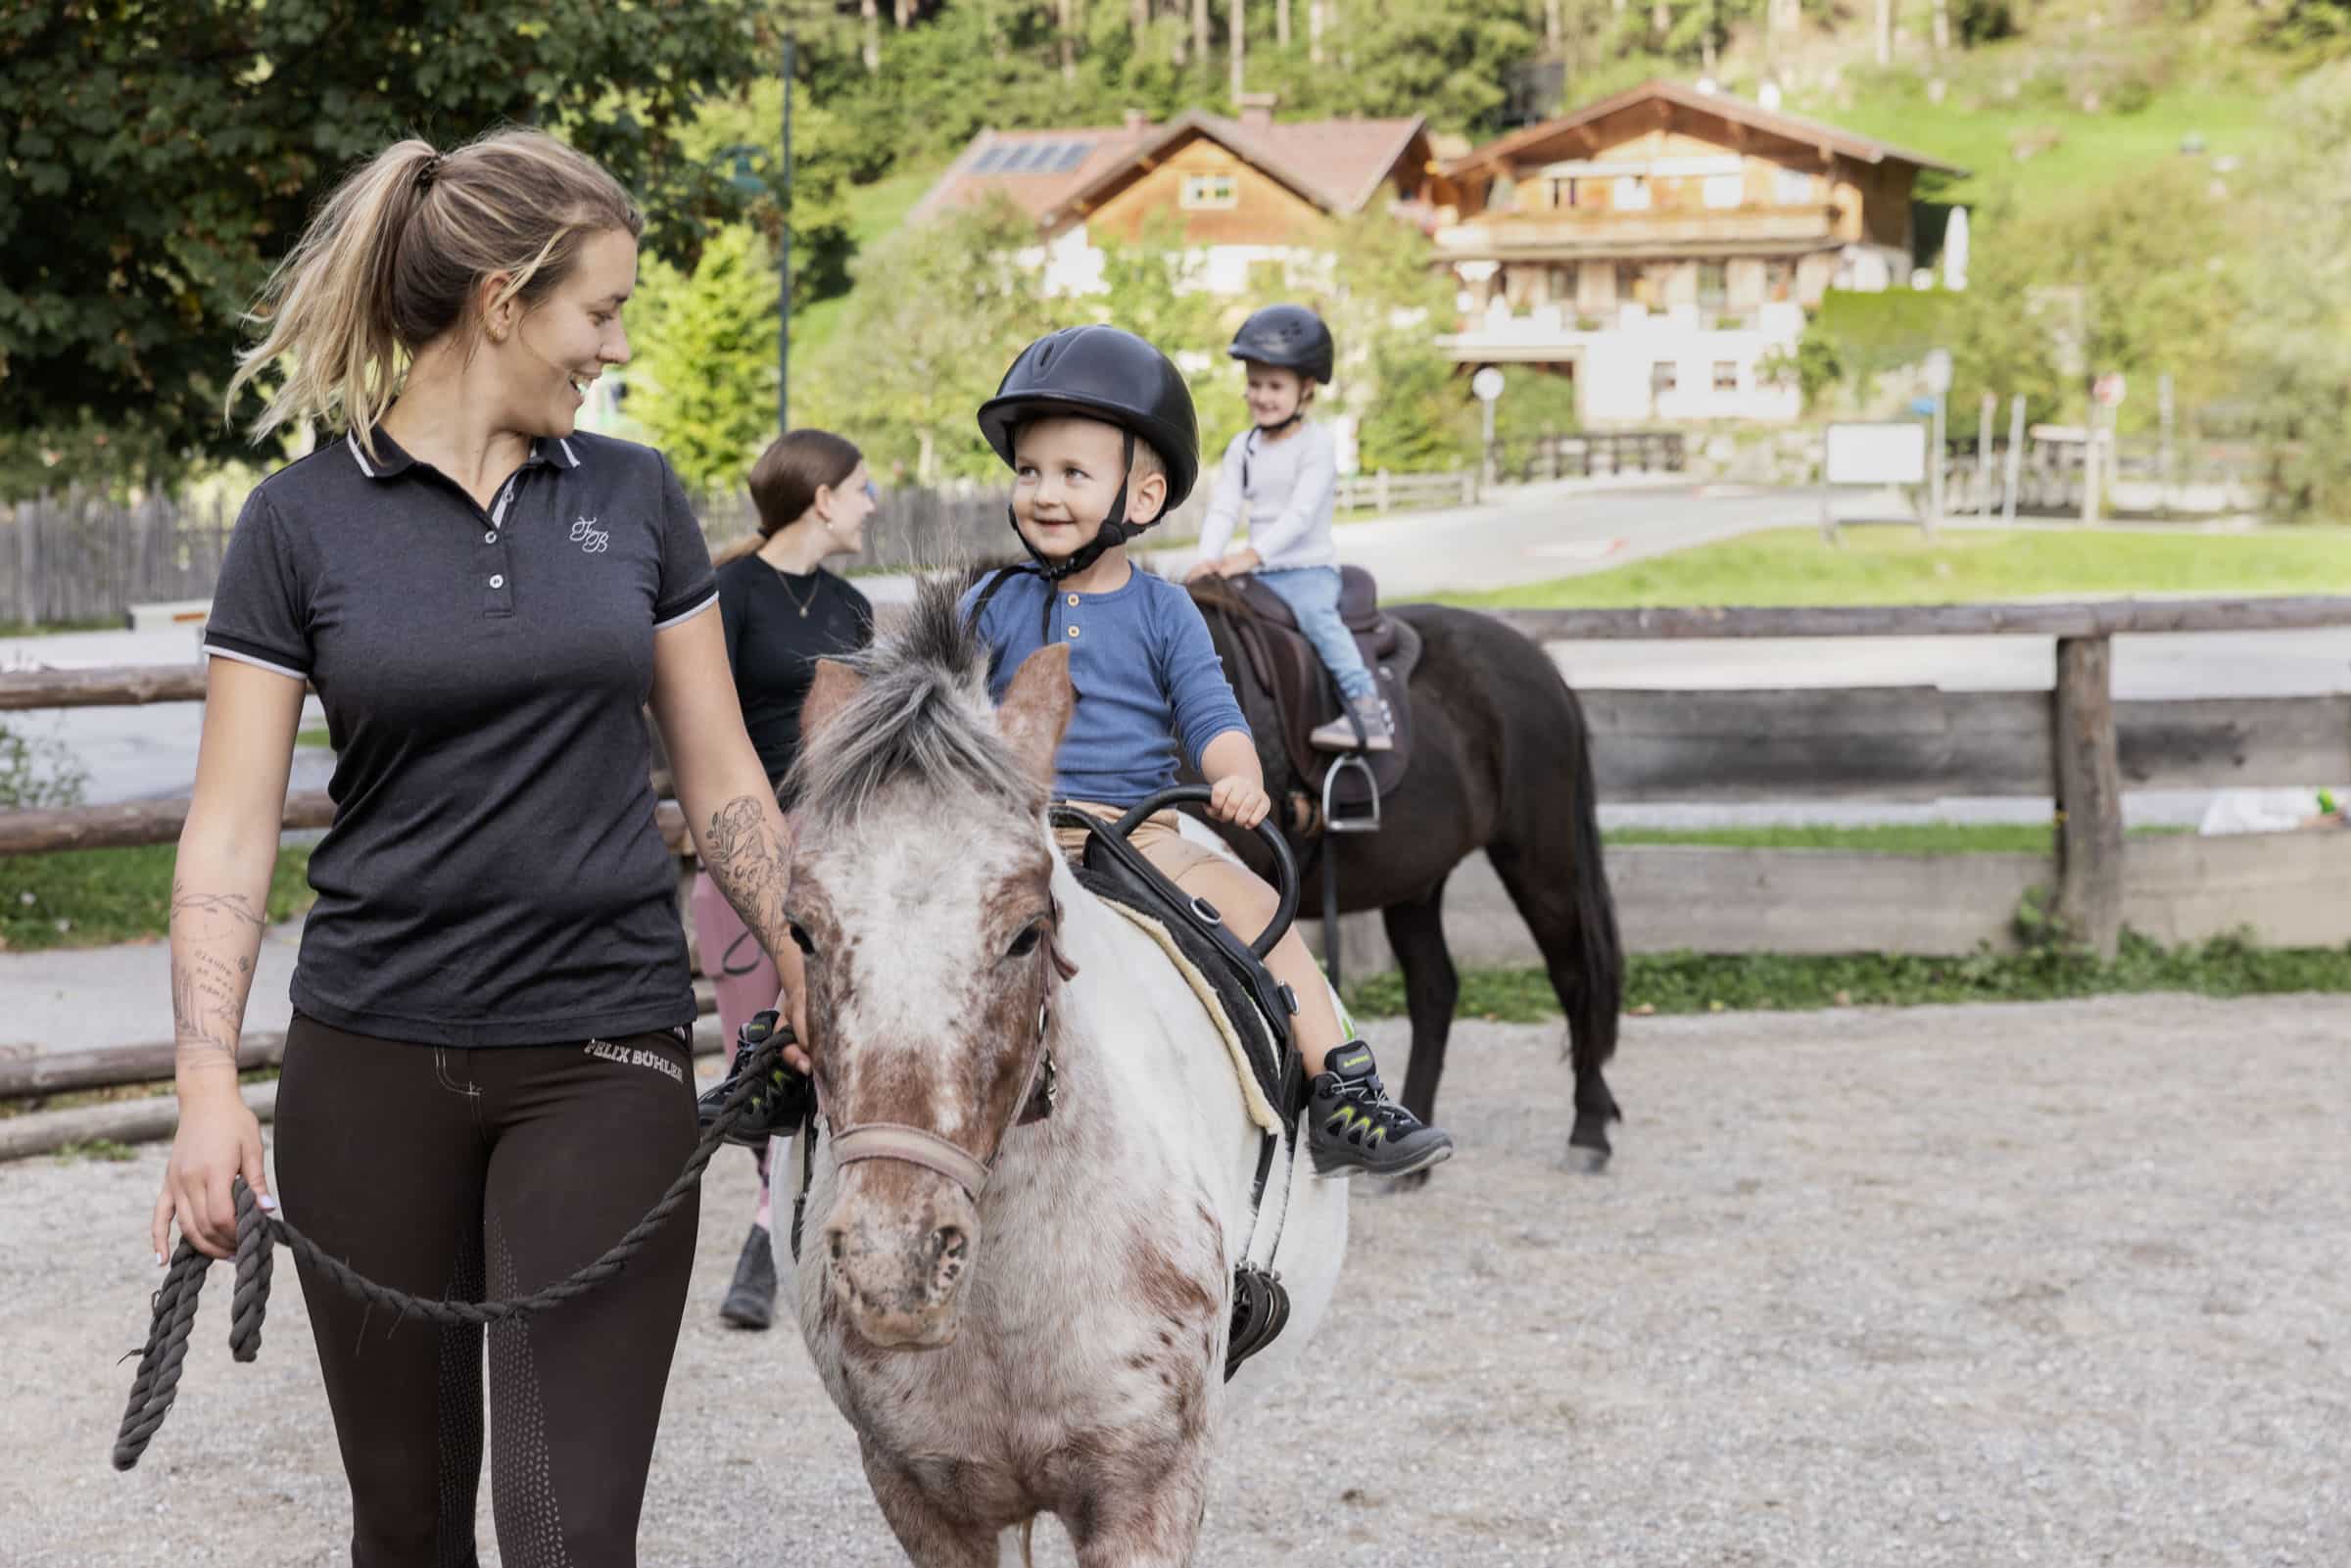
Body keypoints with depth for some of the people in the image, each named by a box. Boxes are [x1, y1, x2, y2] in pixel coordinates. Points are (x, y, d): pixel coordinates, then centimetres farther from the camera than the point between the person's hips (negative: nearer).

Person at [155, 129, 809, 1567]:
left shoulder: (636, 499, 5)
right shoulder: (303, 520, -2)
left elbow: (723, 783, 10)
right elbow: (232, 830, -3)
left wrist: (814, 981, 2)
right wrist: (210, 1087, -13)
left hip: (606, 1054, 1)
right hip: (372, 1064, 0)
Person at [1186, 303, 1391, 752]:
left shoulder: (1316, 442, -7)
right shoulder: (1243, 447, 12)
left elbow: (1301, 513, -18)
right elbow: (1223, 508, 3)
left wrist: (1251, 555, -27)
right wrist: (1209, 559, -15)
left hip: (1310, 568, -7)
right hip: (1259, 575, 7)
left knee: (1315, 614, -34)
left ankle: (1369, 712, -39)